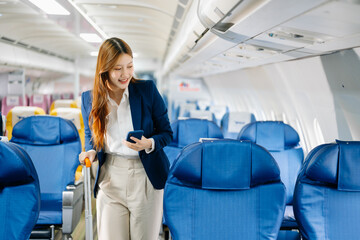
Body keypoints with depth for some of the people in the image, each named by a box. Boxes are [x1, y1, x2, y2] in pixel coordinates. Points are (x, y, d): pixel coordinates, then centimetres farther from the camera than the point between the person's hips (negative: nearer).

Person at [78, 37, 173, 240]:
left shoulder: (148, 90, -5)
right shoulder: (89, 98, 1)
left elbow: (167, 133, 1)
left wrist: (149, 144, -19)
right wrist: (90, 152, -6)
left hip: (145, 178, -1)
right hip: (110, 179, 1)